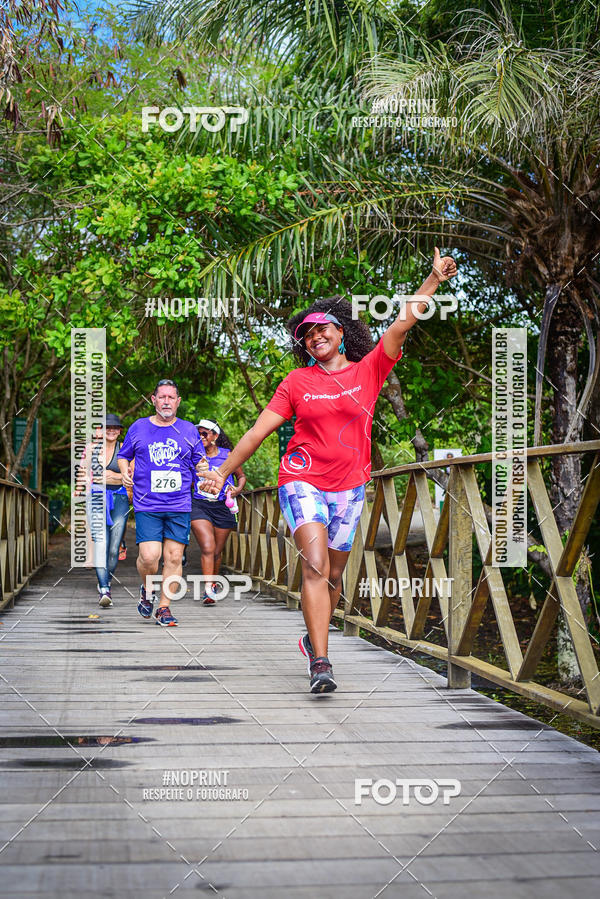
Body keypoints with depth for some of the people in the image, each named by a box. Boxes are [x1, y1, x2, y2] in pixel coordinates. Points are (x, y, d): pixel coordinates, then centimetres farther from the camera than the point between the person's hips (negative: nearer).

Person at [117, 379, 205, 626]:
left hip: (179, 506, 2)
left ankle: (164, 607, 10)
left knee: (173, 558, -2)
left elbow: (199, 461, 15)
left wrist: (203, 467, -6)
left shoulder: (189, 430, 9)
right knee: (149, 557, -14)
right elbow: (123, 456, 19)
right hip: (147, 506, -1)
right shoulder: (138, 428, 7)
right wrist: (125, 472, 1)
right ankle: (147, 589, 18)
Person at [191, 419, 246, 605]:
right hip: (199, 506, -1)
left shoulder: (227, 455, 2)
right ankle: (208, 591, -19)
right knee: (207, 549, -16)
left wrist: (238, 489, -3)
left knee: (217, 552, 10)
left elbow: (242, 476, 15)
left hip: (222, 508, 1)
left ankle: (212, 586, 31)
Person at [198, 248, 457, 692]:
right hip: (303, 481, -2)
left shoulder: (368, 370, 3)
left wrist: (434, 279, -14)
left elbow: (402, 324, -5)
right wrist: (223, 471, 3)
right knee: (315, 565, -19)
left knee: (333, 576, 11)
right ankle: (320, 663, -22)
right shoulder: (297, 382, 3)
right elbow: (259, 430, 5)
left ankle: (314, 637, 36)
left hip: (349, 487, 2)